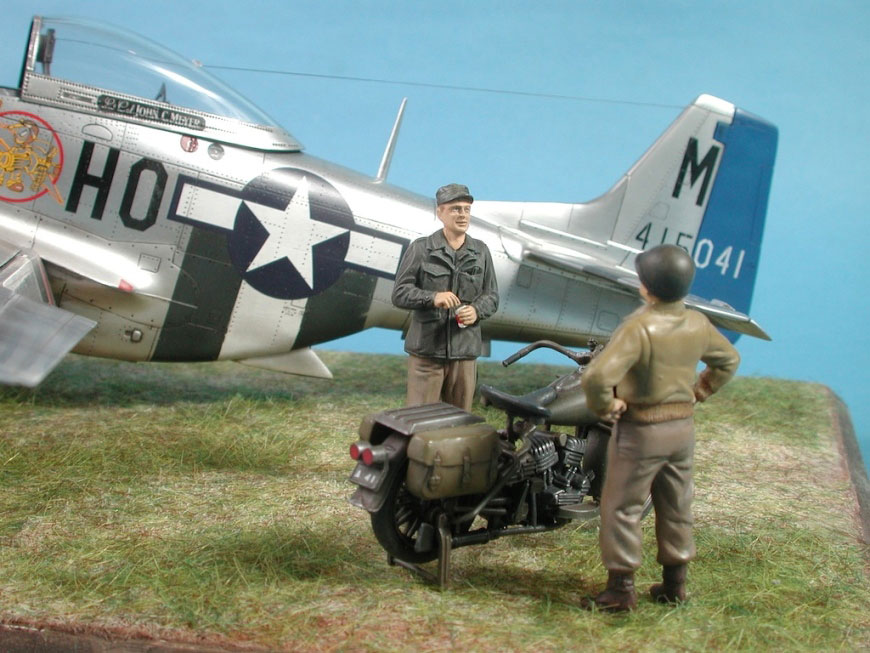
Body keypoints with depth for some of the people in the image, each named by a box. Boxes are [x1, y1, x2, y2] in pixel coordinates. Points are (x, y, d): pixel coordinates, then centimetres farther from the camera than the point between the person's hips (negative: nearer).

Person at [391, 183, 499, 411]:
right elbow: (400, 293, -3)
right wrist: (432, 298, -21)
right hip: (426, 350, -3)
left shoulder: (480, 252, 13)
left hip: (465, 351, 3)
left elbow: (491, 295, 14)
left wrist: (477, 311, -8)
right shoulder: (421, 249, 2)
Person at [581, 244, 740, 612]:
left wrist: (605, 406, -17)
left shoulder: (638, 327, -24)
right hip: (683, 427, 7)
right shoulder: (698, 325, -2)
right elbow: (729, 360, 17)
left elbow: (597, 376, -34)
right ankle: (674, 584, 29)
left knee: (622, 508, 6)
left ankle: (621, 589, 11)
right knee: (676, 507, 18)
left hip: (641, 430, -7)